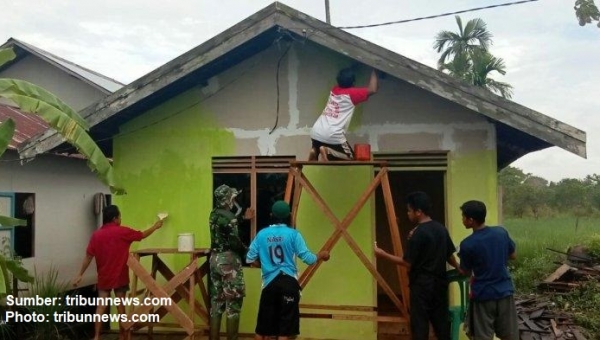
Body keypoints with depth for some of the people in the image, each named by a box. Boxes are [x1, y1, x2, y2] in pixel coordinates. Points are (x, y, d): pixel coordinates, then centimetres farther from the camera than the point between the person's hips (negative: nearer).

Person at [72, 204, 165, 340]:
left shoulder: (96, 235, 0)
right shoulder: (123, 231, -8)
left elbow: (88, 256, 1)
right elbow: (142, 235, 6)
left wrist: (80, 275, 8)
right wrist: (155, 226, 23)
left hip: (104, 277, 3)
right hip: (120, 276, -2)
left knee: (101, 306, 4)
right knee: (120, 306, 7)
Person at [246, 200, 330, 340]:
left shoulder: (262, 234, 3)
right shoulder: (293, 234, -5)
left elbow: (250, 258, 5)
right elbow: (307, 258, -8)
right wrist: (320, 255, 12)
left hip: (269, 283, 3)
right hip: (289, 282, -3)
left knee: (263, 327, 14)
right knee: (284, 329, 3)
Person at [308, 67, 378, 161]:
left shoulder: (334, 90, 18)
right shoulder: (352, 94, 1)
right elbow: (373, 89, 3)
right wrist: (374, 70, 15)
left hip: (316, 132, 6)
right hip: (333, 135, -6)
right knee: (350, 158, 10)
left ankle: (315, 151, 1)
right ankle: (327, 151, -12)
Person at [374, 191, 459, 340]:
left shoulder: (418, 233, -17)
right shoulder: (441, 228, 5)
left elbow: (407, 262, -15)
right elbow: (450, 256, 12)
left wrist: (384, 254, -7)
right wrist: (458, 268, 31)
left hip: (422, 284, -7)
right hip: (439, 283, 7)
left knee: (420, 324, 2)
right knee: (441, 322, 14)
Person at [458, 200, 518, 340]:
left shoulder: (467, 244, -17)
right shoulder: (502, 232, -5)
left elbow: (466, 272, -2)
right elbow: (513, 256, 11)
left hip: (483, 295, -4)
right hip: (505, 292, 5)